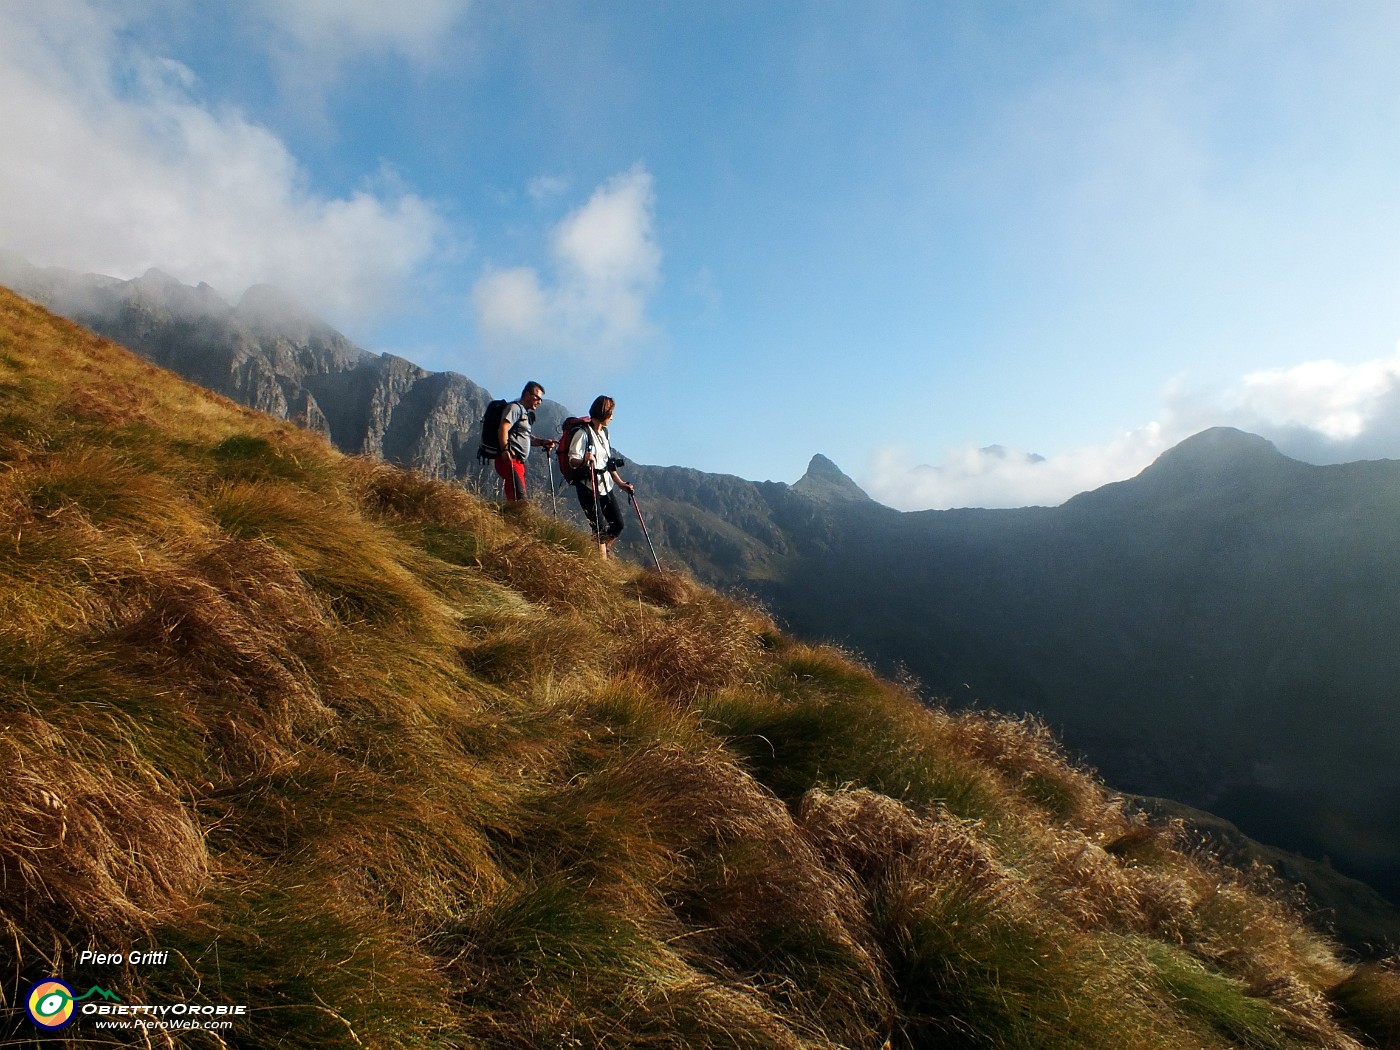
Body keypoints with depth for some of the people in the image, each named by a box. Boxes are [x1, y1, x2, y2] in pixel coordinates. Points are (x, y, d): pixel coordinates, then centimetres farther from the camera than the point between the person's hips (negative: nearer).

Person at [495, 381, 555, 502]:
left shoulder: (527, 413, 26)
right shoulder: (514, 408, -4)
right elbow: (503, 429, -18)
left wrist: (542, 442, 13)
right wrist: (505, 450, -29)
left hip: (518, 461, 10)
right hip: (510, 459, -10)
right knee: (518, 496, -22)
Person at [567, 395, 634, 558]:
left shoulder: (604, 433, 16)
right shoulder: (583, 433, -9)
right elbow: (572, 461, -14)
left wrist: (620, 483, 15)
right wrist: (584, 461, -34)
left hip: (606, 486, 8)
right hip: (589, 486, -8)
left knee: (618, 525, 5)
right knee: (600, 528, -10)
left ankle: (601, 554, 21)